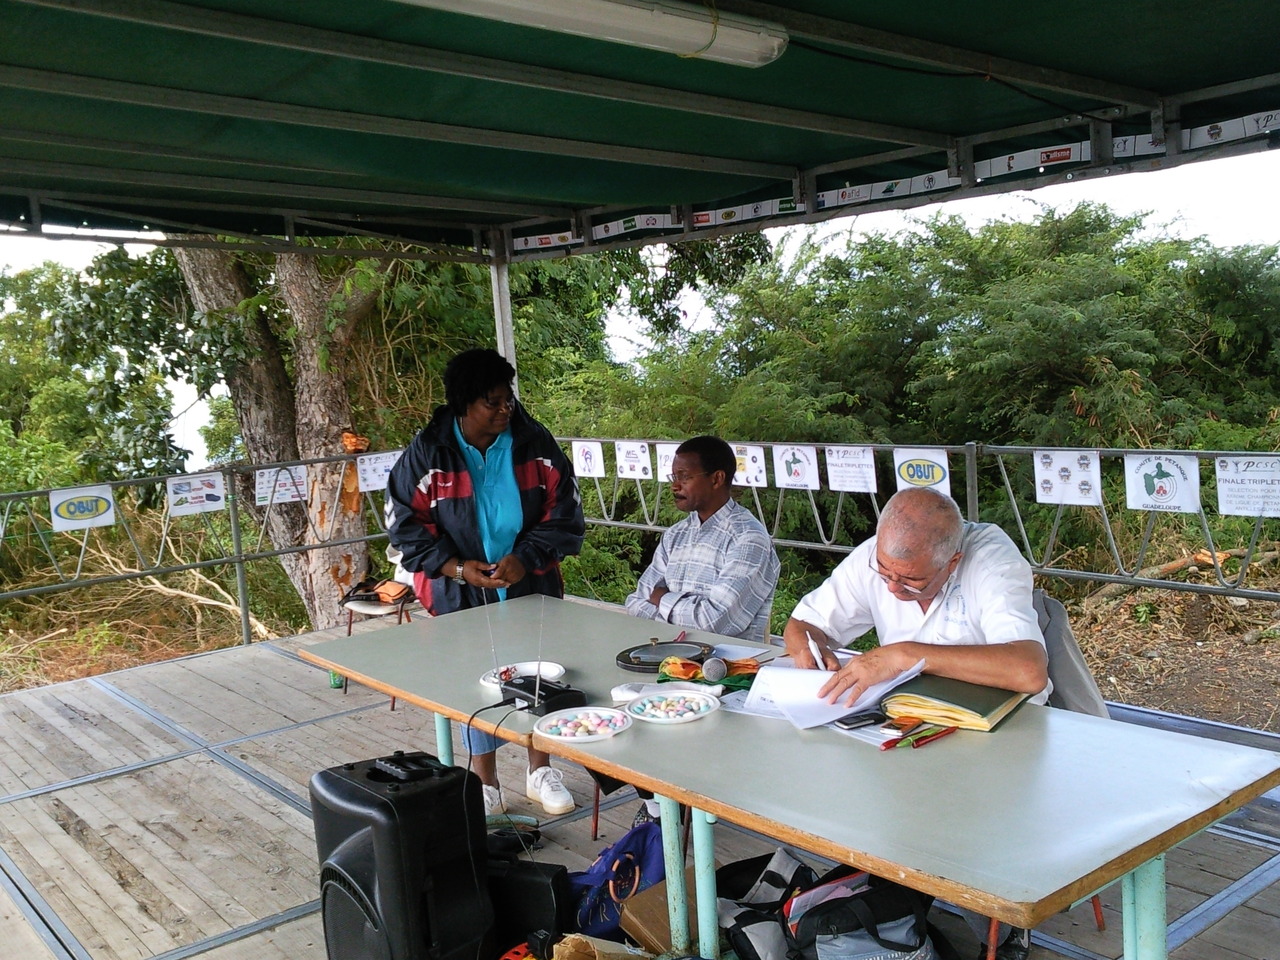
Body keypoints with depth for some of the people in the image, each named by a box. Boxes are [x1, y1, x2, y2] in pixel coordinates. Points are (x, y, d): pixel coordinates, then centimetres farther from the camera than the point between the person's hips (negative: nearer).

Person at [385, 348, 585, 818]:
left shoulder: (534, 443, -6)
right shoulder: (427, 453, -10)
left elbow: (564, 511, -3)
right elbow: (405, 525, -7)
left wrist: (526, 558, -17)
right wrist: (457, 567, -18)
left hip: (532, 586, 2)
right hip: (462, 593, -1)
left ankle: (540, 771, 31)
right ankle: (486, 786, 25)